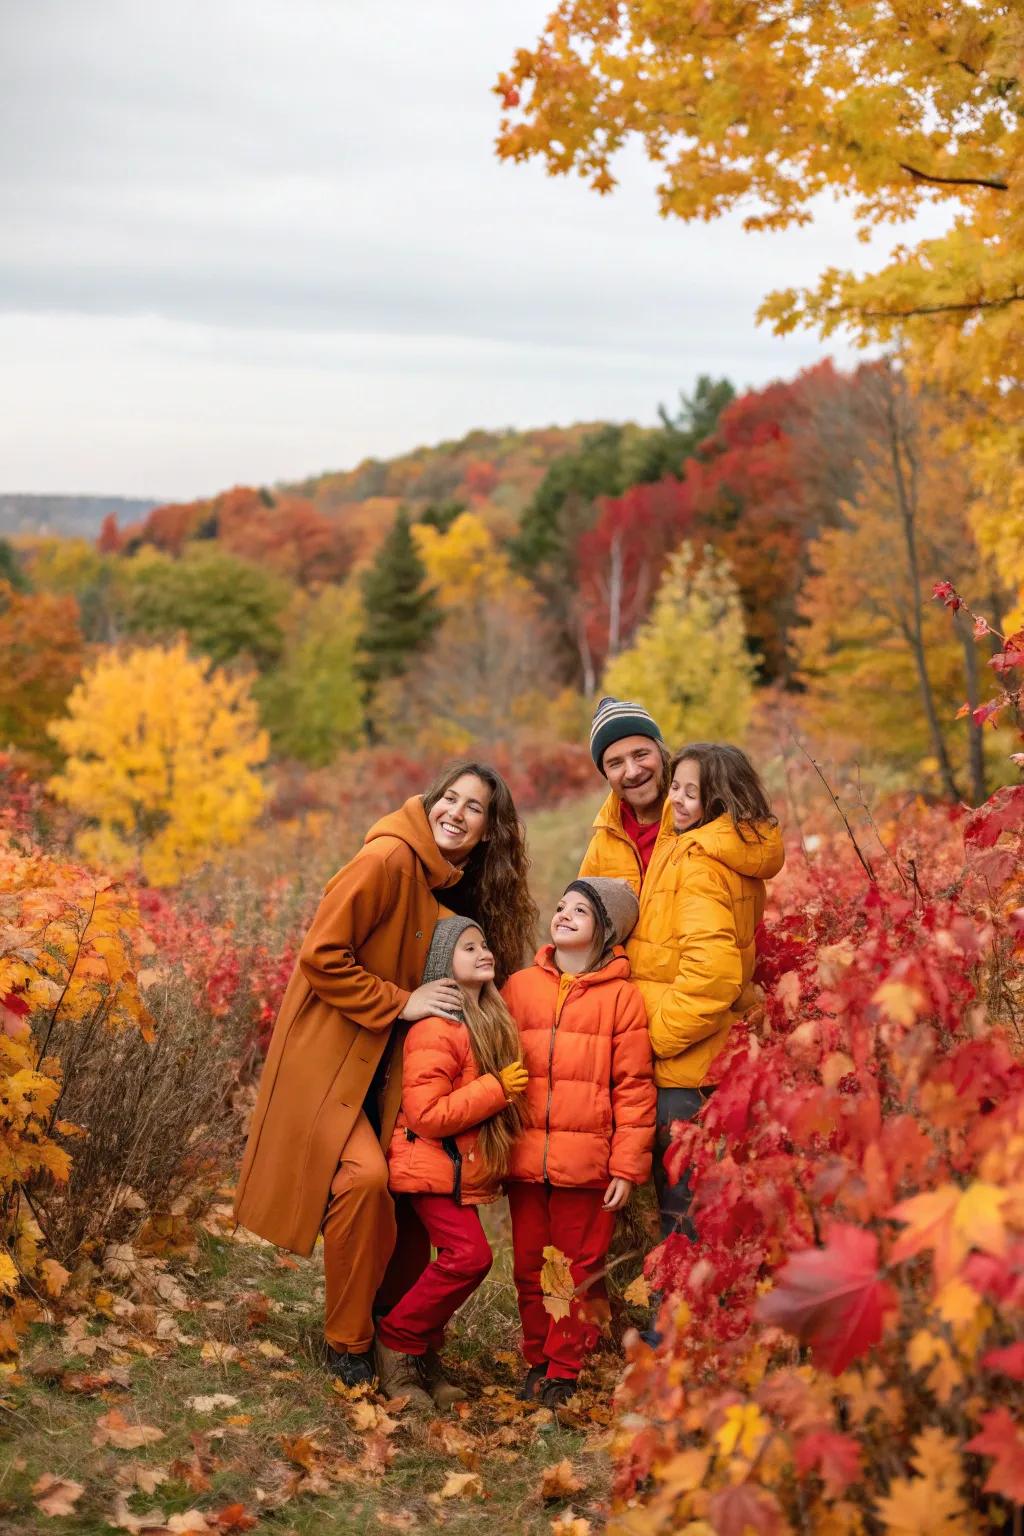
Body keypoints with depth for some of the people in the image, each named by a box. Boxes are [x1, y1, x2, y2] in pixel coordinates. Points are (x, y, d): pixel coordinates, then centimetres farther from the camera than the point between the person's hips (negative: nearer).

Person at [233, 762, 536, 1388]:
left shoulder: (458, 888, 7)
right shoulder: (387, 860, -17)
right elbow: (322, 955, -19)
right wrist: (400, 1004, -18)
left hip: (391, 1063, 8)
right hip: (330, 1055, -7)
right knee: (365, 1177, -21)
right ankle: (348, 1343, -4)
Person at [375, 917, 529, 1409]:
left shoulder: (490, 1021, 10)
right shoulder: (435, 1030, -18)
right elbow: (427, 1116, -23)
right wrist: (496, 1089, -21)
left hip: (464, 1169, 9)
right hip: (434, 1166, -9)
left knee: (461, 1259, 8)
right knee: (469, 1255, -16)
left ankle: (424, 1354, 20)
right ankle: (396, 1342, -1)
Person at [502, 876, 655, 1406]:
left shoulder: (621, 997, -2)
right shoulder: (519, 986, 8)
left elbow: (634, 1086, -3)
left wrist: (628, 1165, -7)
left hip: (587, 1162, -3)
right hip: (526, 1159, 3)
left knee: (581, 1270, 5)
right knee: (530, 1267, 11)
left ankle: (565, 1370, 17)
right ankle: (537, 1361, 26)